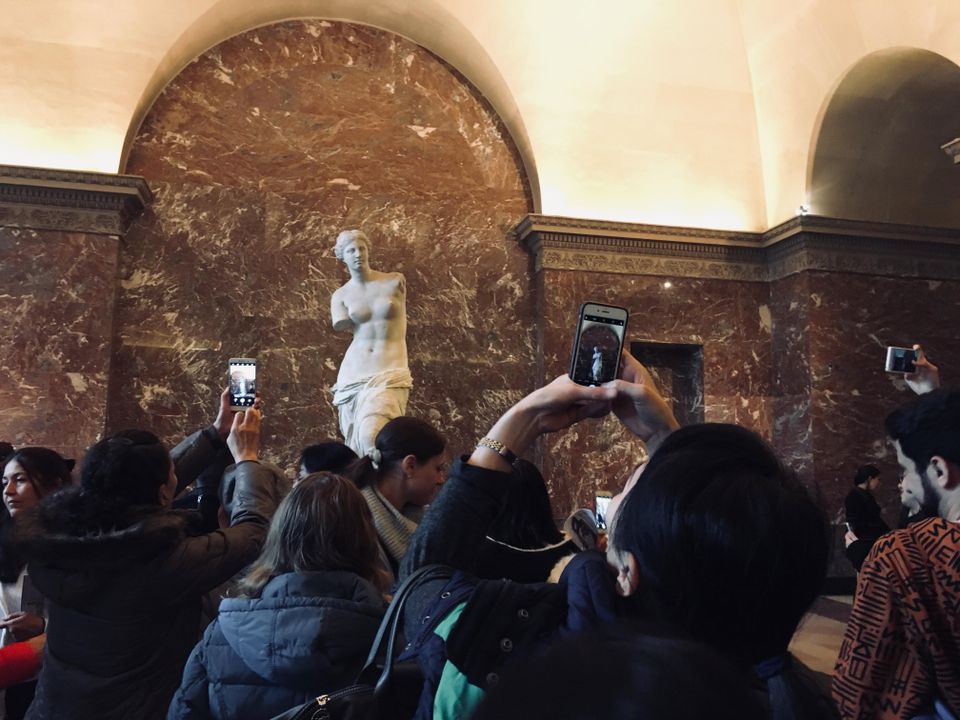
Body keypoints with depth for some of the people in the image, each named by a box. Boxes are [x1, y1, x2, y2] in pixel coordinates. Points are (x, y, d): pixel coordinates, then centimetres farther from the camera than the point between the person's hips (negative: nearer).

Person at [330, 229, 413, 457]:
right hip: (354, 374, 3)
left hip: (390, 373, -3)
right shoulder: (340, 296, 7)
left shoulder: (396, 281, 4)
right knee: (355, 440, 6)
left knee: (371, 436, -23)